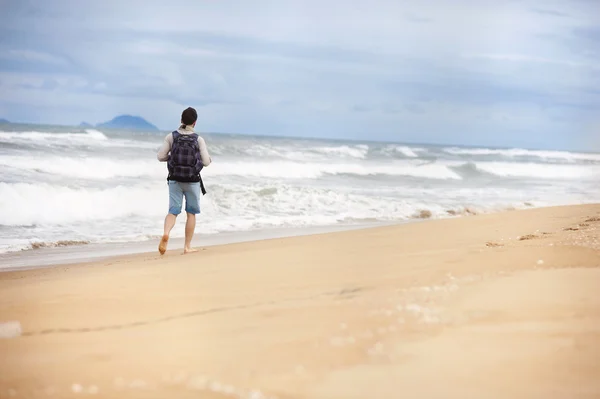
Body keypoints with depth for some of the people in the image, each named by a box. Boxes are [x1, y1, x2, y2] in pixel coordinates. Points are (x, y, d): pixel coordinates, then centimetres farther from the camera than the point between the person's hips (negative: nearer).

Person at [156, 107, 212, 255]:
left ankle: (166, 234, -28)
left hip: (175, 180, 1)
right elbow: (206, 162, -7)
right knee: (191, 213, 13)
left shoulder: (171, 136, -3)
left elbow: (160, 156, -3)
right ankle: (187, 246, 14)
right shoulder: (198, 139, -7)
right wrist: (209, 159, 16)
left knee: (173, 211, 3)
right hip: (192, 181, -1)